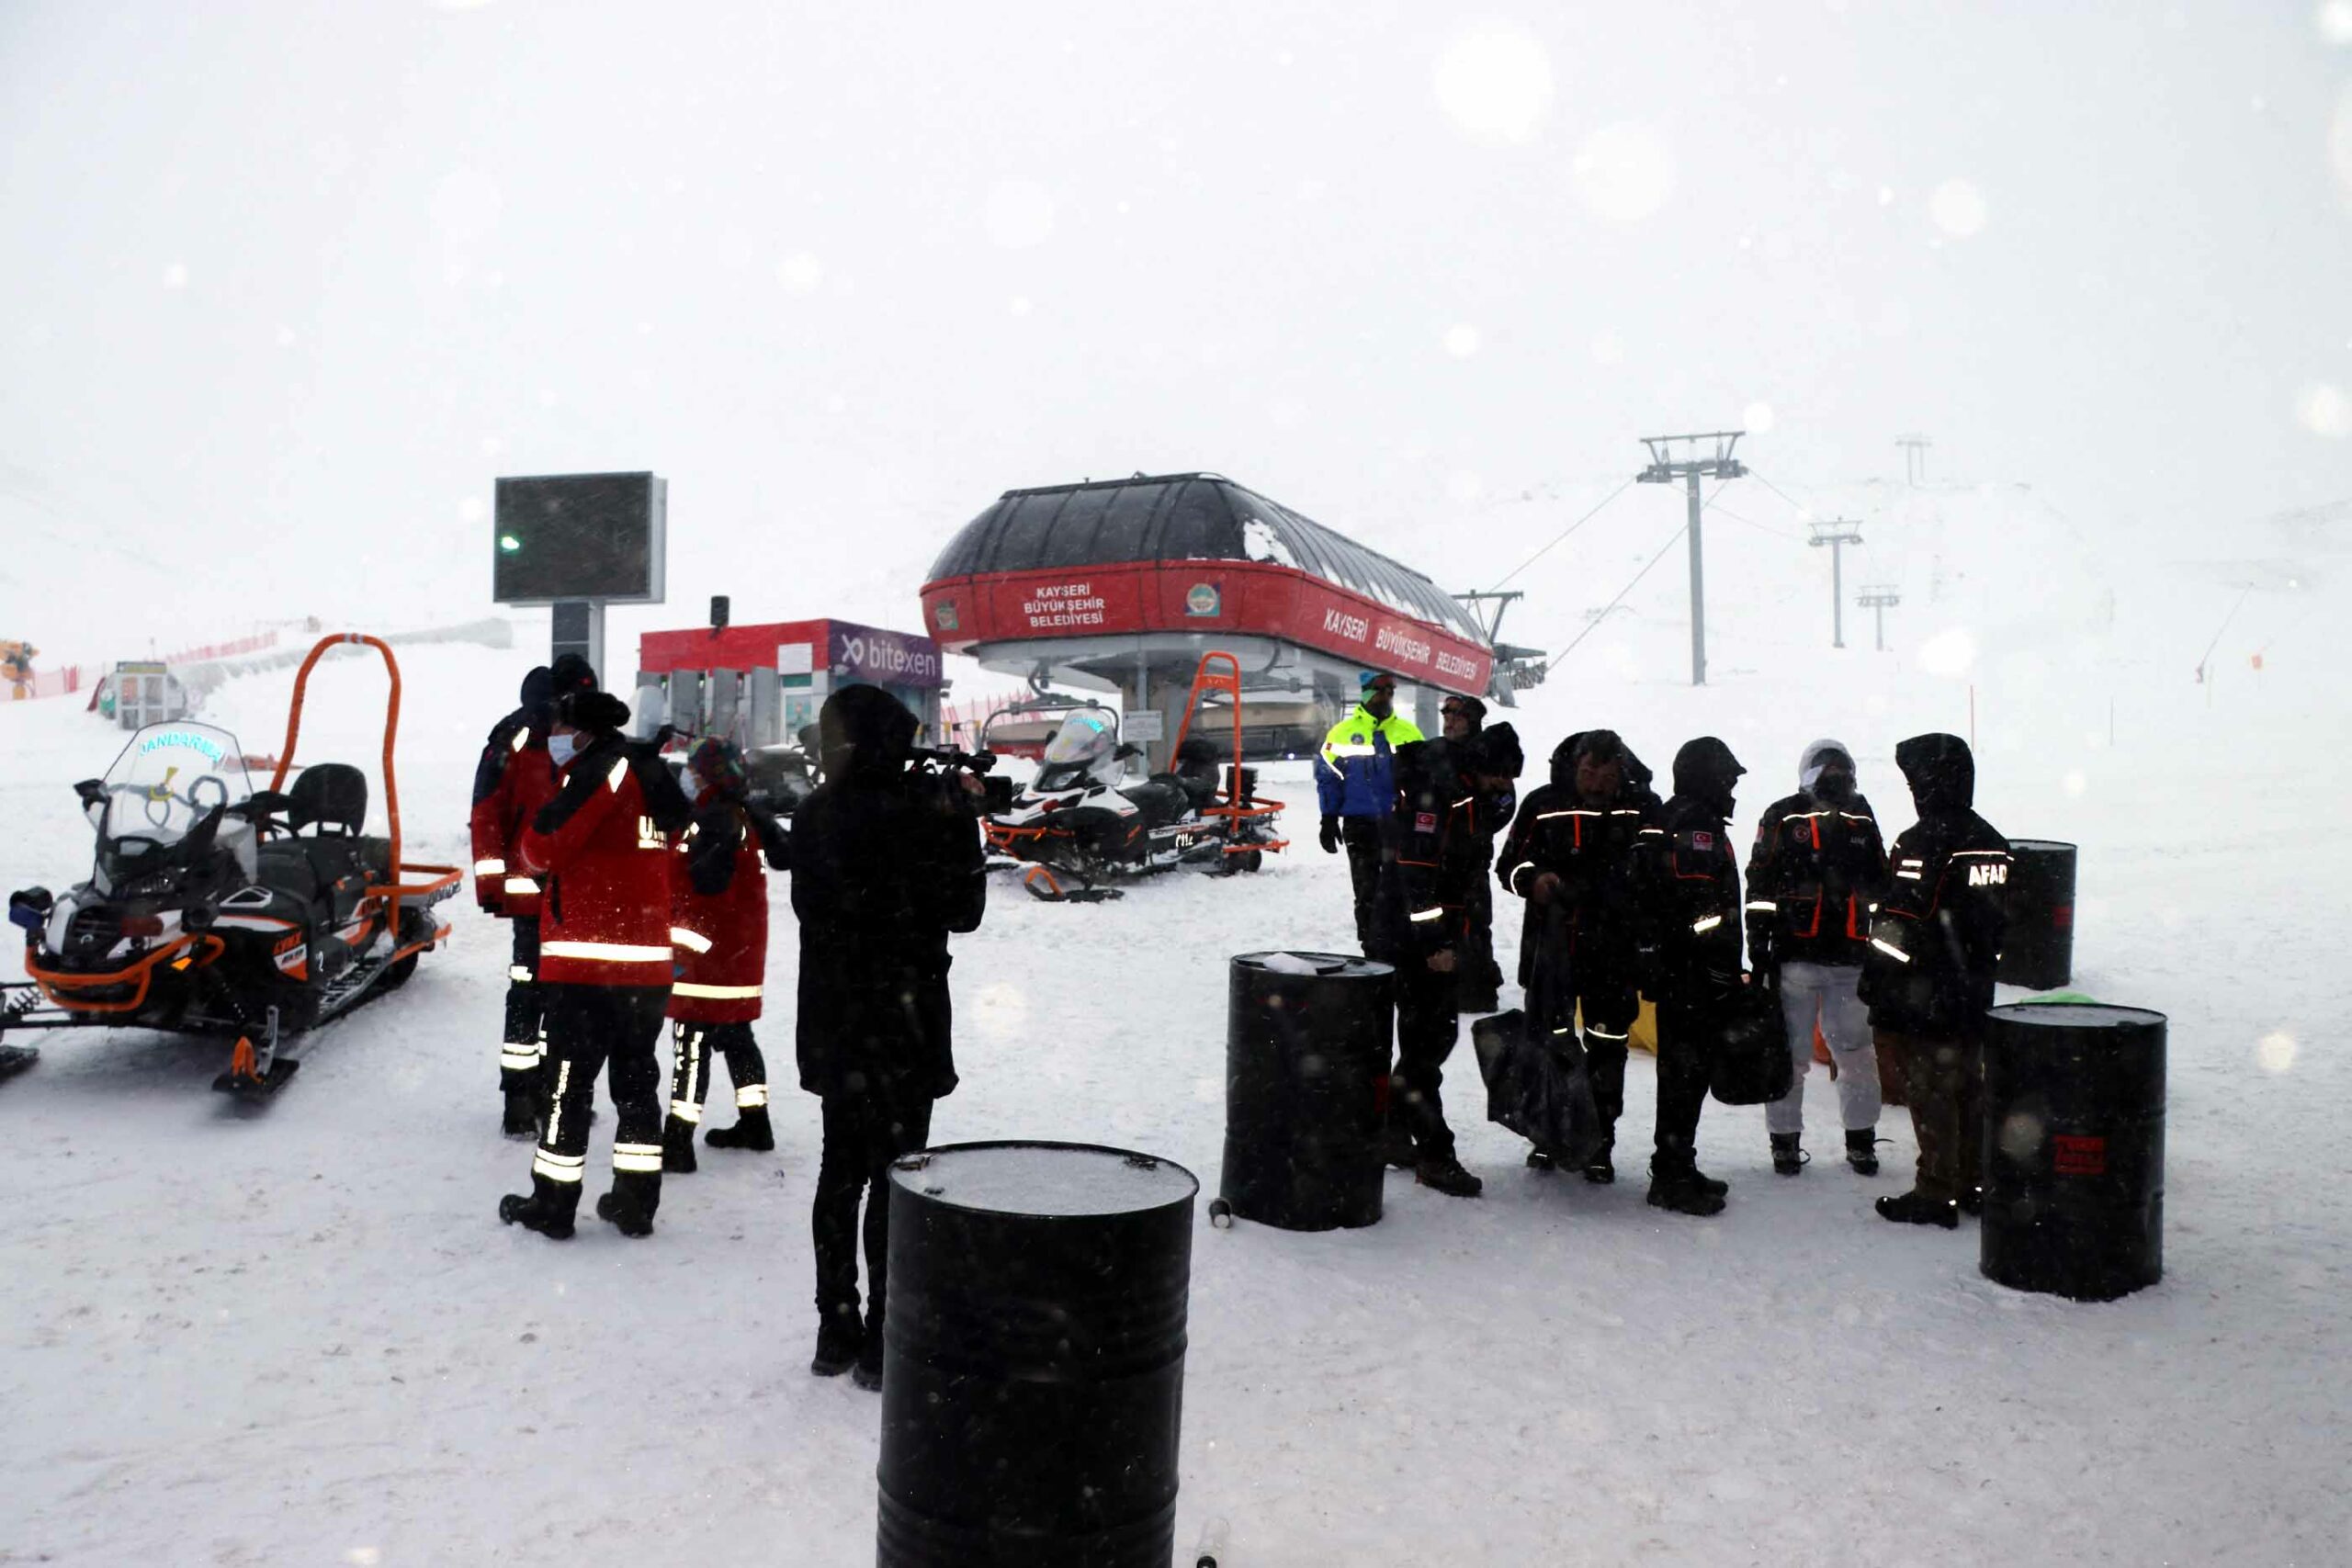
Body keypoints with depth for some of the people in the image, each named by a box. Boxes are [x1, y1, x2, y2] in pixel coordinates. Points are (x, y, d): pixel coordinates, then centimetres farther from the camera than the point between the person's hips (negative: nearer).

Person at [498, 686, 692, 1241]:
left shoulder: (602, 767, -10)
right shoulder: (649, 775, 16)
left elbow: (545, 844, -16)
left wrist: (533, 861, 6)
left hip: (587, 964, -8)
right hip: (649, 963, 8)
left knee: (569, 1080, 2)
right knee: (637, 1079, 13)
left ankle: (552, 1202, 10)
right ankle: (635, 1200, 19)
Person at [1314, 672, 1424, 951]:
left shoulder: (1409, 733, 7)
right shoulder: (1342, 733, 2)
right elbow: (1327, 777, 4)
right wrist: (1329, 820, -1)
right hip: (1360, 823, -1)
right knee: (1366, 891, 1)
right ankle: (1372, 950, 8)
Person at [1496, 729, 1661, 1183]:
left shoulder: (1643, 809, 0)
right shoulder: (1543, 805, 0)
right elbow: (1509, 864, 6)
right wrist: (1534, 881, -15)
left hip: (1614, 953, 0)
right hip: (1550, 946, 1)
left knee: (1608, 1045, 5)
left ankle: (1599, 1143, 17)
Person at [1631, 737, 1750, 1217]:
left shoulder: (1668, 822, 19)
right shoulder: (1698, 825, -13)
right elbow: (1699, 904, -22)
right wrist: (1725, 970, -19)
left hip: (1673, 973, 11)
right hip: (1693, 975, -11)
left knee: (1684, 1067, 16)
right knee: (1687, 1069, -6)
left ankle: (1676, 1171, 24)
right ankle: (1674, 1176, -1)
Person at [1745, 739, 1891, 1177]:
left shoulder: (1862, 820, 13)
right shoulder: (1783, 817, 0)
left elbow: (1879, 885, 22)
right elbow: (1761, 885, -2)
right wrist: (1758, 943, -6)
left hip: (1850, 958, 3)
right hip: (1795, 955, -3)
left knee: (1856, 1051, 7)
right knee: (1791, 1051, 2)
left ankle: (1861, 1140, 20)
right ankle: (1784, 1140, 13)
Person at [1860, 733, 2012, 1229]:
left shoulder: (1920, 844, -17)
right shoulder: (1992, 843, 9)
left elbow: (1896, 925, -19)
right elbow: (2000, 922, 16)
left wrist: (1873, 980, -10)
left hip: (1921, 997, -8)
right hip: (1972, 995, 8)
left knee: (1930, 1093, -1)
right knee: (1969, 1086, 16)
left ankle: (1935, 1195, 4)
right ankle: (1976, 1184, 26)